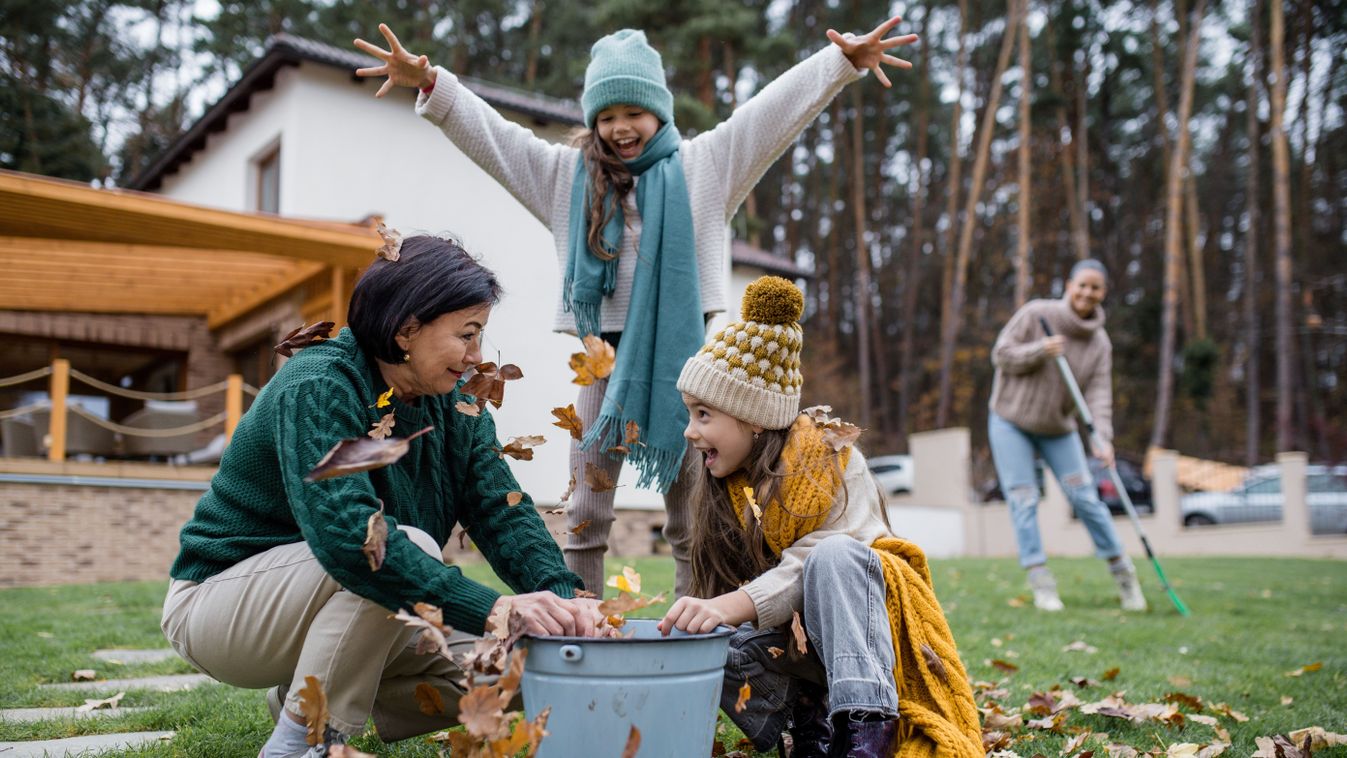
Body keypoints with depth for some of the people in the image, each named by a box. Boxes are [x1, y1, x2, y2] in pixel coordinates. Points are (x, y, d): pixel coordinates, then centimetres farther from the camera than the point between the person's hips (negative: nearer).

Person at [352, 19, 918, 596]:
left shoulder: (705, 164, 7)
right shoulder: (566, 174, 11)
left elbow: (778, 108, 1)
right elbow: (487, 131, 8)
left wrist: (842, 63, -9)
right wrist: (428, 83, -4)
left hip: (679, 355, -1)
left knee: (691, 519, 5)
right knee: (584, 515, 3)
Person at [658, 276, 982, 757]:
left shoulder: (832, 460, -12)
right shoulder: (725, 487, 5)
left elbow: (810, 564, -28)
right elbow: (724, 586, -1)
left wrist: (731, 605, -42)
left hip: (860, 631, -4)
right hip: (788, 640, 4)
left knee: (835, 555, -37)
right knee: (703, 646, -27)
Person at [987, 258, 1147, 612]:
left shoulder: (1099, 343, -4)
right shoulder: (1035, 313, -13)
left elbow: (1098, 395, -12)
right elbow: (1001, 354, -11)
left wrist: (1103, 439, -27)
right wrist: (1040, 350, -28)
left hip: (1058, 427, 2)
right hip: (1011, 420, -2)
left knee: (1085, 497, -2)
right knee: (1023, 500, -7)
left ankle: (1122, 571, 12)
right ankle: (1041, 581, -1)